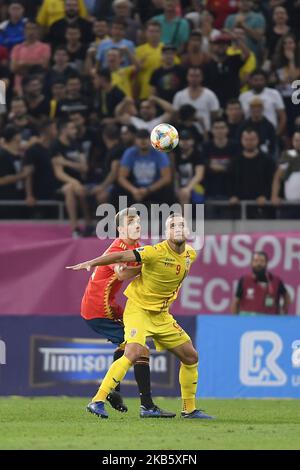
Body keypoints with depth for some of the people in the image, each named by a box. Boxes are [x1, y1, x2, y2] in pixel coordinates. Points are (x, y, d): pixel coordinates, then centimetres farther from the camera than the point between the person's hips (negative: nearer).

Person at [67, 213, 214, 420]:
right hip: (139, 309, -8)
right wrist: (91, 263, -32)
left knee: (191, 357, 10)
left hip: (162, 315, 8)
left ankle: (190, 410, 23)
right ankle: (98, 401, -28)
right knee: (134, 352, -29)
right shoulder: (157, 252, -20)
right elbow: (121, 257, -23)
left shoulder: (191, 255, 2)